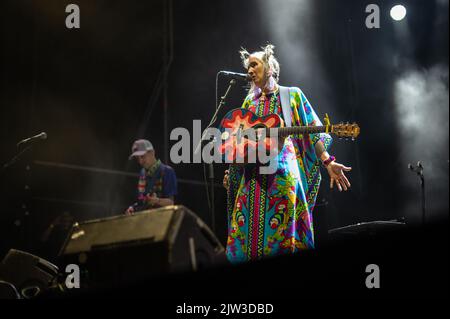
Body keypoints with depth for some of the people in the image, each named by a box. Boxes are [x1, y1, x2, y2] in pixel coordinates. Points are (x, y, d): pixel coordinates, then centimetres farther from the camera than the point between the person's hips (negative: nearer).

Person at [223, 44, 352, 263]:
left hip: (284, 173, -4)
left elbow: (313, 132, 5)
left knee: (283, 230, -12)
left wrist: (328, 162, -6)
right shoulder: (250, 102, 20)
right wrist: (231, 171, 14)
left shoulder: (292, 95, 10)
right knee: (248, 234, -4)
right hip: (253, 176, 4)